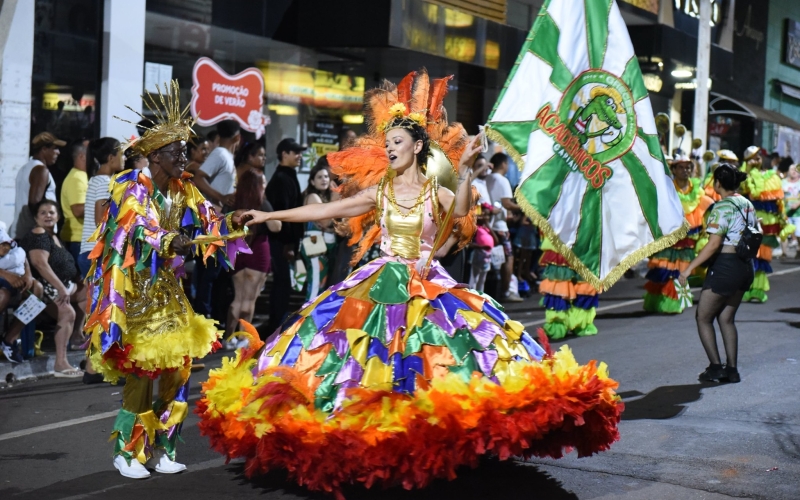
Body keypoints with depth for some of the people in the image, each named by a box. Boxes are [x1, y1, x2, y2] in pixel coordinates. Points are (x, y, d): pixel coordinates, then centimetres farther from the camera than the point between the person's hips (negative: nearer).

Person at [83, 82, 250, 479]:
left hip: (169, 292, 7)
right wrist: (174, 244, -46)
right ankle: (127, 452, 7)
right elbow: (137, 229, -29)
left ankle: (161, 449, 16)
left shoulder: (184, 192, 7)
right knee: (140, 371, -7)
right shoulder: (132, 189, -13)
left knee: (178, 368, 4)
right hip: (136, 293, -7)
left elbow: (209, 220, 3)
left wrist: (230, 222, -19)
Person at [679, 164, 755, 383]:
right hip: (745, 267, 8)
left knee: (704, 318, 5)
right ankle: (732, 369, 12)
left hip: (725, 266, -8)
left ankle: (715, 367, -1)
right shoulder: (748, 204, 9)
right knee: (727, 319, 15)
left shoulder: (722, 207, -15)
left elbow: (713, 244, -22)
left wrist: (690, 268, -21)